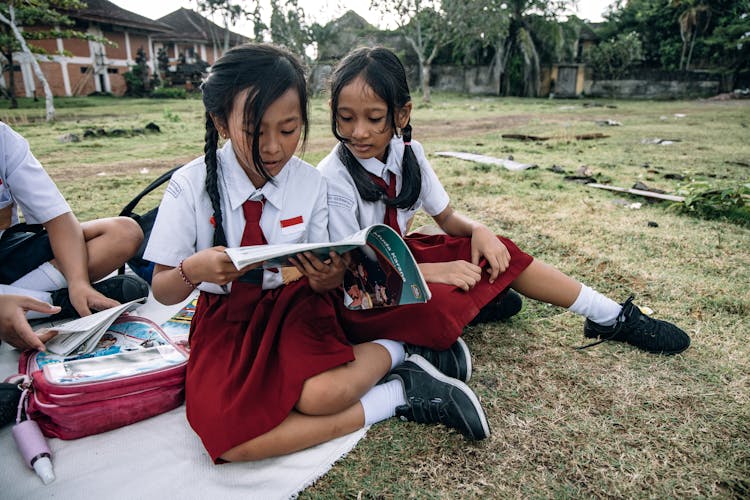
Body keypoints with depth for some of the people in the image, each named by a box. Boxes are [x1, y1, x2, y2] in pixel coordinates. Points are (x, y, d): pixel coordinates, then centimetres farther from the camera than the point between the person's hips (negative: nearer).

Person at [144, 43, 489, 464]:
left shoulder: (311, 182, -7)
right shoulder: (191, 186, -10)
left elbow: (319, 279, -1)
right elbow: (163, 292, -4)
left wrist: (328, 278, -25)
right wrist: (193, 270, -27)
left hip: (294, 303, -1)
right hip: (225, 318, 2)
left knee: (321, 394, -34)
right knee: (227, 436, -28)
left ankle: (391, 351, -3)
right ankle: (394, 399, -16)